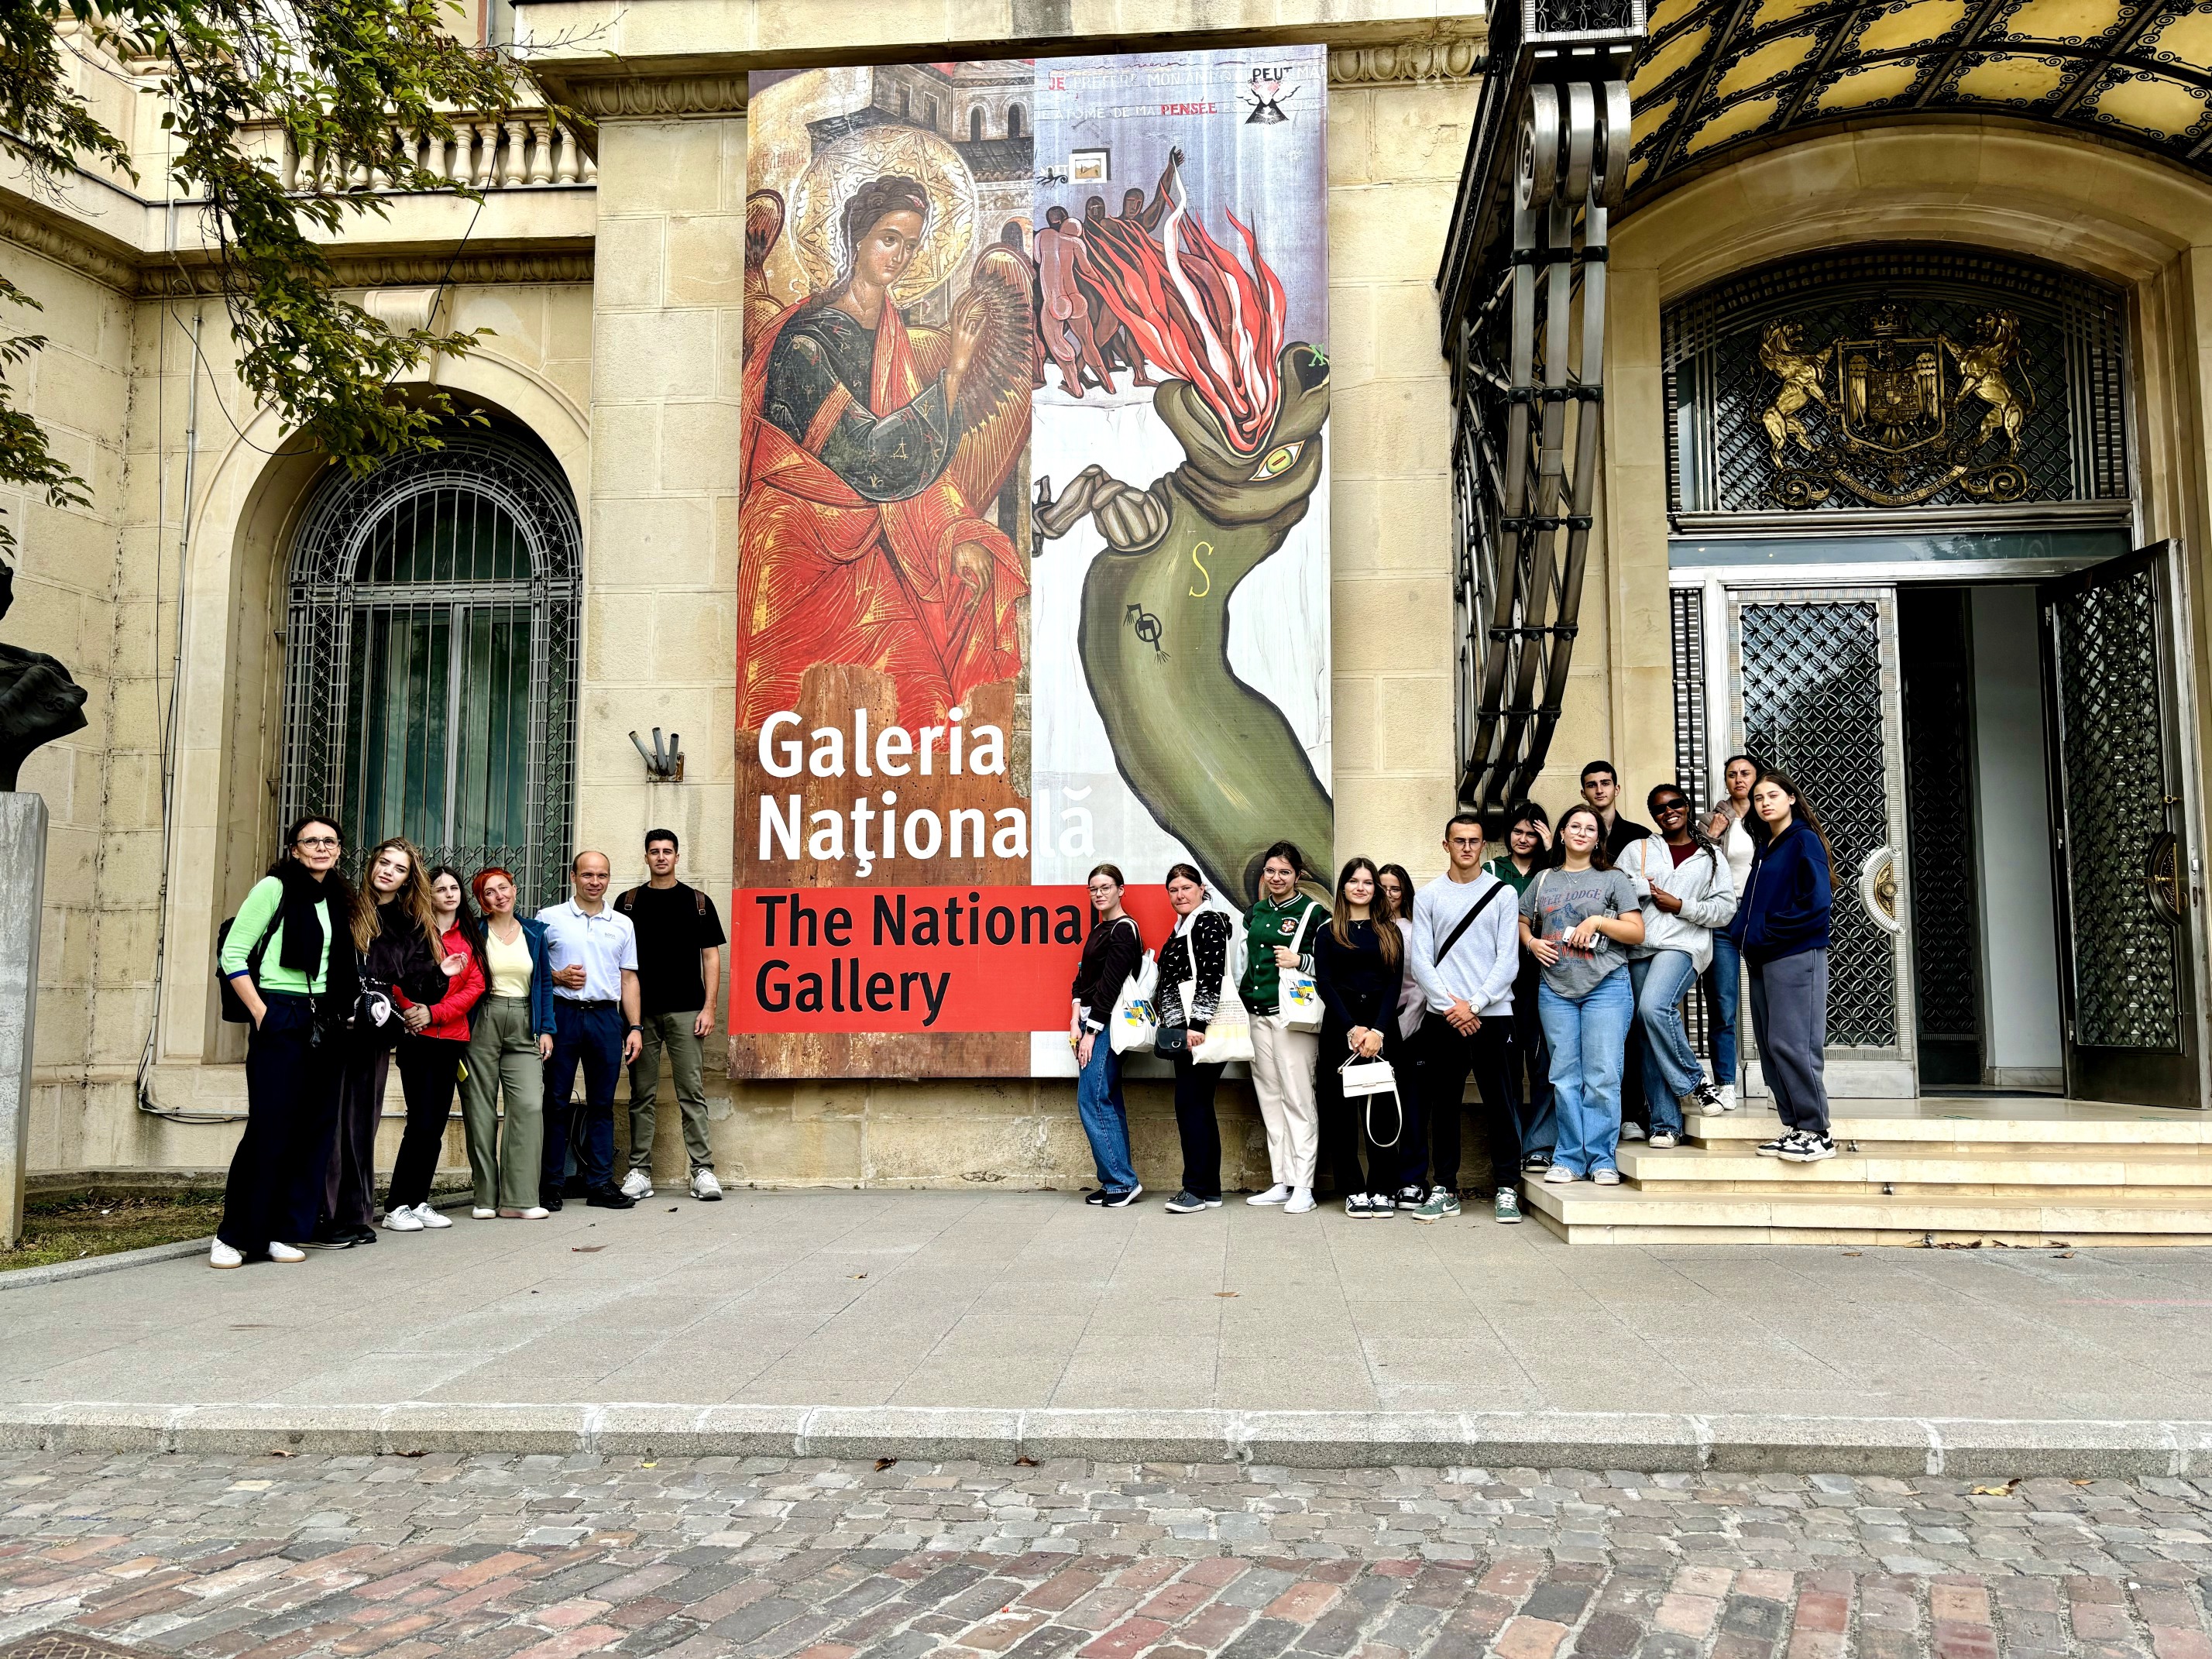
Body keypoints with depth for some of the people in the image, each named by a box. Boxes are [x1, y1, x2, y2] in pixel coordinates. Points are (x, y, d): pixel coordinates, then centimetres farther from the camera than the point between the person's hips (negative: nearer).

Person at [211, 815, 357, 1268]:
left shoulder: (337, 900, 16)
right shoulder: (275, 888, -3)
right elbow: (232, 954, -7)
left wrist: (341, 1010, 9)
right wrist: (260, 1013, -13)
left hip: (323, 1024, 6)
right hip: (280, 1021, -6)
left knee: (315, 1128, 4)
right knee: (270, 1128, -8)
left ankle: (282, 1232, 12)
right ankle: (234, 1235, 3)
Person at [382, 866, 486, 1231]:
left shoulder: (470, 936, 13)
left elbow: (475, 985, 4)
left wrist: (434, 1012, -8)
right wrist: (411, 1010, -20)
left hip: (452, 1038, 5)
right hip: (418, 1036, -5)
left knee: (436, 1124, 8)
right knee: (422, 1122, -8)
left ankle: (419, 1203, 16)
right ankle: (397, 1207, -1)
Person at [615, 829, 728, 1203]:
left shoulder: (698, 902, 9)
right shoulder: (628, 903, 10)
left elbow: (711, 956, 7)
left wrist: (709, 1007, -3)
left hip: (686, 1011, -1)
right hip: (641, 1012, 1)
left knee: (692, 1093, -3)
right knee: (642, 1095, 5)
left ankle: (703, 1170, -2)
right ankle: (640, 1172, 10)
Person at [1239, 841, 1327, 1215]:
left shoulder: (1313, 913, -2)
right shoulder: (1254, 913, 16)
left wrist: (1299, 961, -16)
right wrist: (1239, 999, 18)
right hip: (1257, 1014, 6)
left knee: (1298, 1099, -6)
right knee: (1270, 1099, 8)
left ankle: (1303, 1187, -3)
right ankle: (1281, 1183, 15)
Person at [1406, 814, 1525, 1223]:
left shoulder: (1504, 894, 5)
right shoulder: (1428, 896, 8)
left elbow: (1508, 961, -1)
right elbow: (1420, 961, 2)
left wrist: (1474, 1005, -10)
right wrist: (1450, 1005, -10)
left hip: (1492, 1015, -1)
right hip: (1441, 1017, 1)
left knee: (1501, 1105, 0)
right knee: (1443, 1105, 5)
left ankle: (1506, 1189, 8)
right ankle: (1444, 1189, 13)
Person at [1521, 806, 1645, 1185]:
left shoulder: (1612, 879, 7)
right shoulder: (1544, 879, 15)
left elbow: (1637, 932, 3)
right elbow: (1521, 922, 23)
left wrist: (1598, 920, -9)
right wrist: (1531, 943, 3)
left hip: (1606, 987, -2)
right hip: (1556, 989, 3)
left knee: (1602, 1076, -5)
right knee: (1564, 1077, 4)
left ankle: (1602, 1159, 3)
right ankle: (1569, 1158, 10)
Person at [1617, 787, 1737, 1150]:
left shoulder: (1711, 856, 13)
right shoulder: (1638, 850, 16)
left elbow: (1726, 908, 4)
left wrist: (1681, 906, -5)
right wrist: (1646, 886, -5)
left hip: (1684, 944, -3)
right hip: (1639, 949, 3)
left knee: (1655, 1007, -30)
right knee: (1650, 1042, -1)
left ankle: (1692, 1083, -9)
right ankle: (1666, 1125, 3)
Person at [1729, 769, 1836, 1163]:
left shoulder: (1804, 841, -4)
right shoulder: (1763, 846, 20)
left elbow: (1817, 902, -14)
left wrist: (1767, 932, -12)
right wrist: (1743, 928, 5)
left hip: (1796, 956, -9)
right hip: (1761, 959, 9)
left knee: (1792, 1044, -11)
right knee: (1770, 1047, 7)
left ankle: (1816, 1133, -6)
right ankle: (1794, 1127, 12)